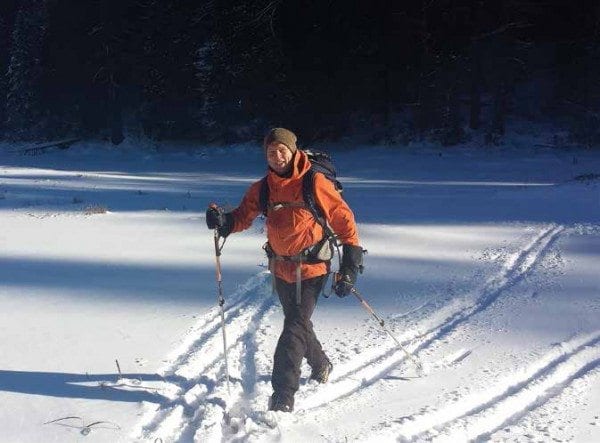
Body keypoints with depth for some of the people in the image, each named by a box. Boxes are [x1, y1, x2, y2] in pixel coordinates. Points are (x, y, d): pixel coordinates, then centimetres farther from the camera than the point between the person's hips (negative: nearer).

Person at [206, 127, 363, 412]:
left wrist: (350, 266, -12)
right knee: (298, 324, 22)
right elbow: (242, 216, 2)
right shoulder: (262, 189, 2)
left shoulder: (315, 183, -13)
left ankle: (282, 399, -15)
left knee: (294, 328, -15)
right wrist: (224, 221, -22)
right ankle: (321, 367, 49)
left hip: (311, 269, -6)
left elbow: (344, 220, -9)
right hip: (281, 268, 6)